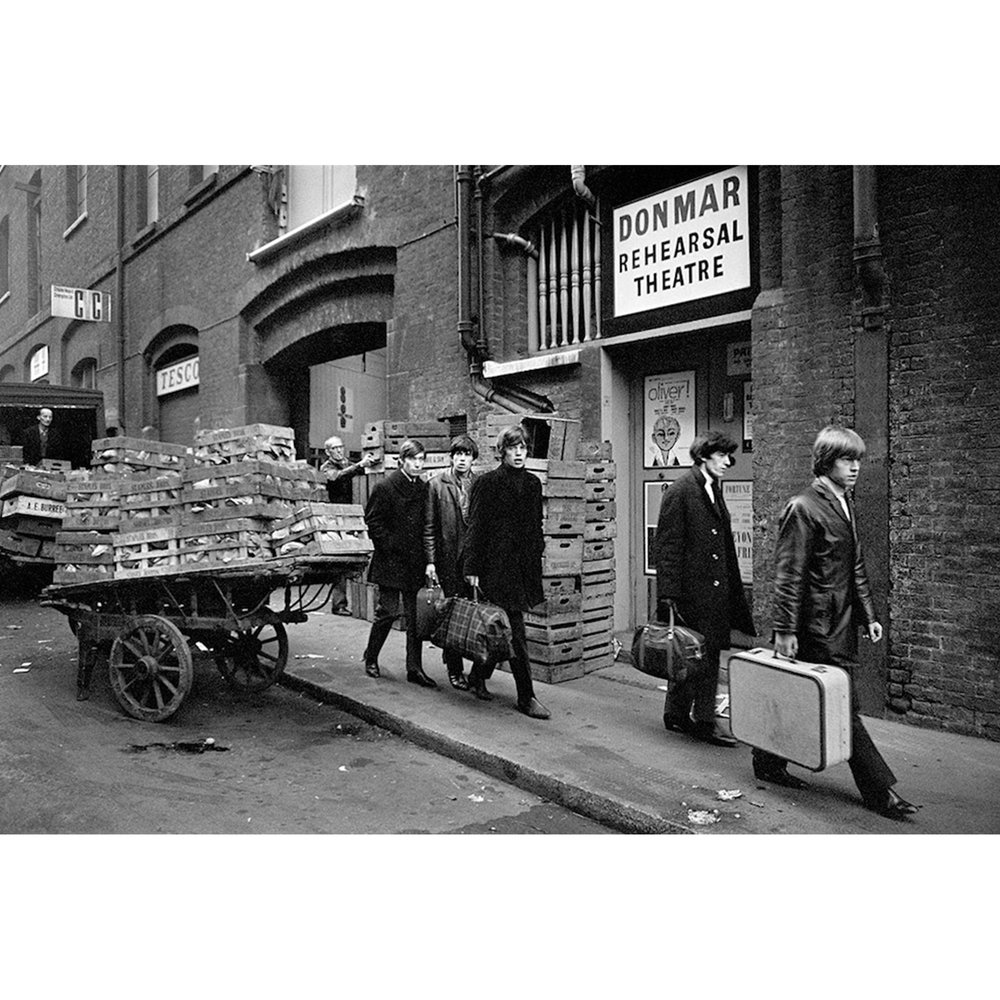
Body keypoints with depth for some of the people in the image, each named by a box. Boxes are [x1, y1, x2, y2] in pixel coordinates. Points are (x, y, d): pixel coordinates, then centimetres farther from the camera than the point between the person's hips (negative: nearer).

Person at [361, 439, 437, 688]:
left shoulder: (423, 488, 9)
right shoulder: (385, 487, -7)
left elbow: (427, 526, 12)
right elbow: (373, 520, -6)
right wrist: (389, 545, -11)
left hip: (415, 563, 5)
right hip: (391, 561, -5)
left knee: (415, 615, 5)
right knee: (388, 611, -1)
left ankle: (414, 668, 11)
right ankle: (370, 658, 22)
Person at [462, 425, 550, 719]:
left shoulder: (532, 484, 12)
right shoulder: (487, 483, -5)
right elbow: (476, 527, -7)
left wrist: (536, 560, 12)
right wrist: (472, 568, -11)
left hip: (525, 566, 6)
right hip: (497, 565, -6)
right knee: (515, 632, -6)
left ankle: (478, 676, 34)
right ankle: (526, 697, 0)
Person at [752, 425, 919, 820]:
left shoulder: (847, 506, 14)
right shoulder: (803, 508, -13)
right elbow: (788, 575, -15)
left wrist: (869, 614, 16)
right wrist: (785, 629, -17)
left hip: (842, 623, 9)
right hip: (818, 624, -9)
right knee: (845, 707, 0)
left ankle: (769, 762, 28)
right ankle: (880, 791, 8)